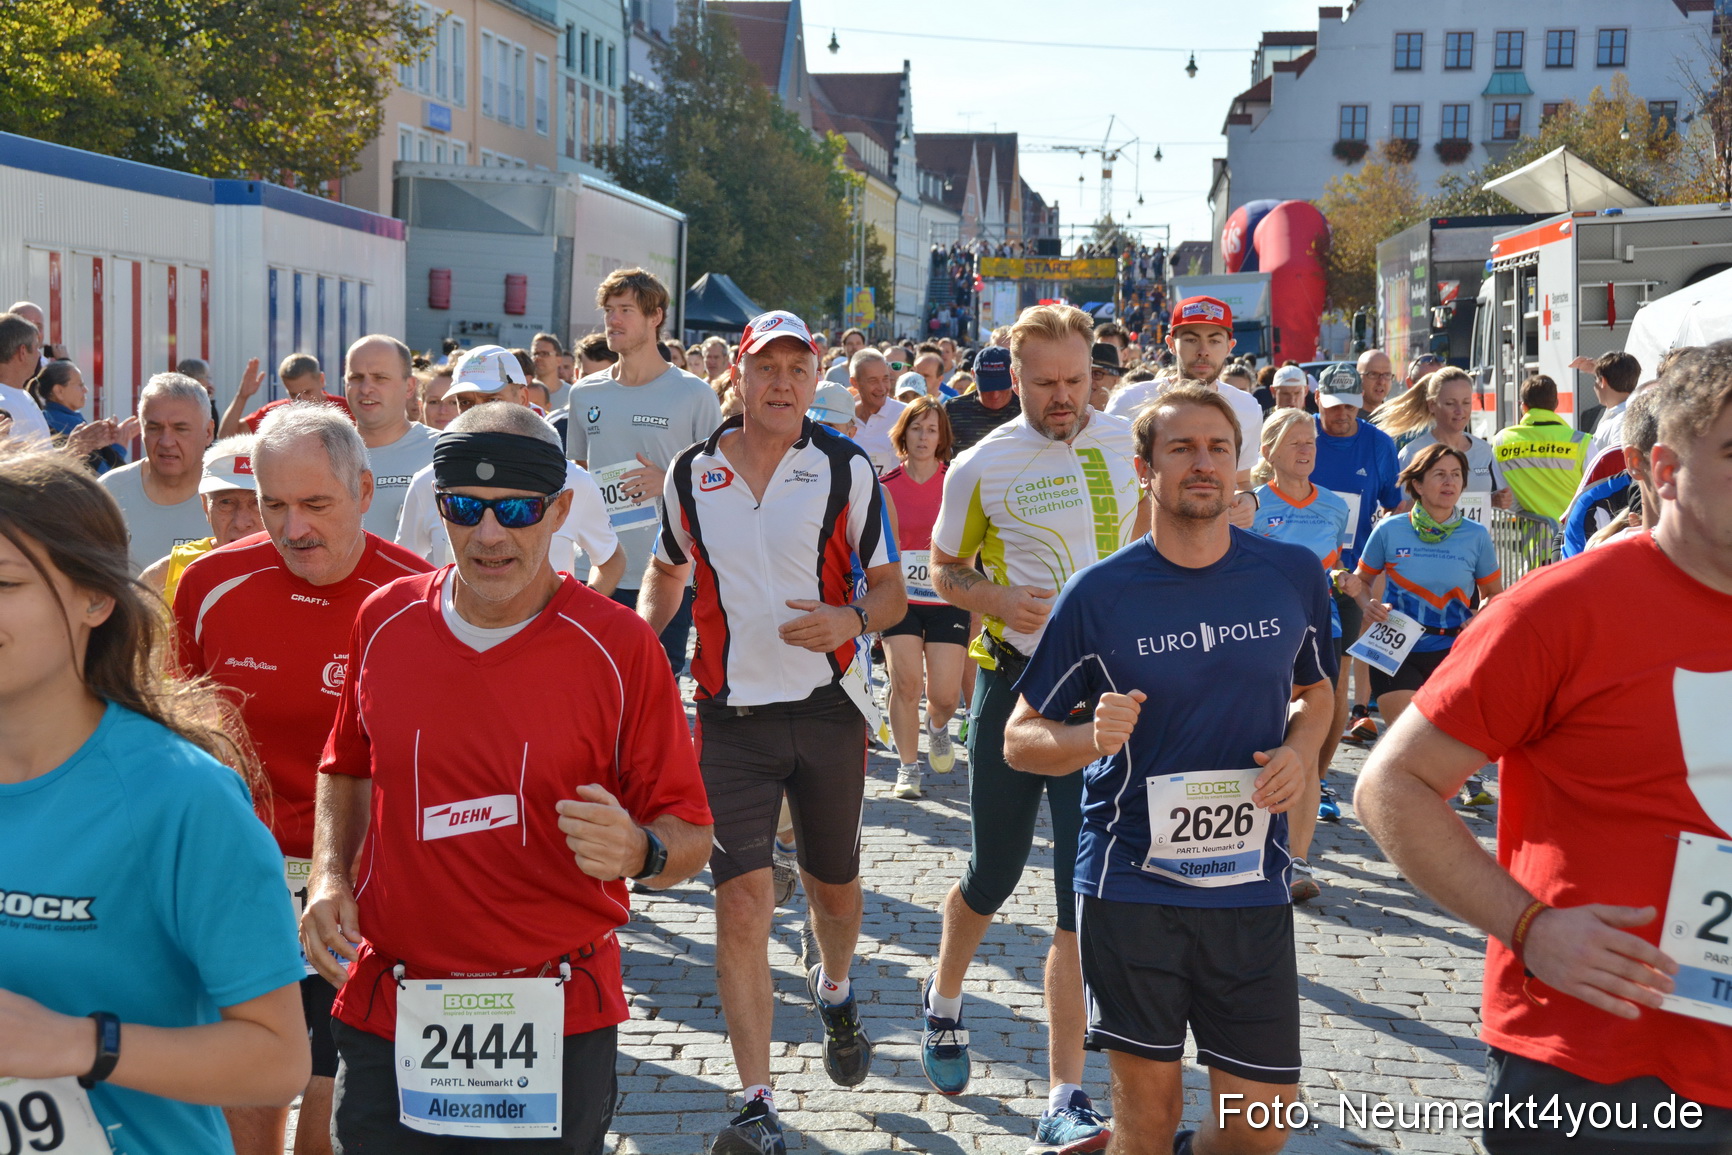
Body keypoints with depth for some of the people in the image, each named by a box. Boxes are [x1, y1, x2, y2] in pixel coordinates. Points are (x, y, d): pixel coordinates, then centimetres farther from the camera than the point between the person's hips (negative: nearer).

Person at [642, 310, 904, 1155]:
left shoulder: (846, 470, -3)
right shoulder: (691, 473, 2)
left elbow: (890, 590, 0)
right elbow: (667, 572, 18)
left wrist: (850, 620, -21)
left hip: (828, 710, 0)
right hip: (731, 713, 0)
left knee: (833, 885, 16)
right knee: (742, 901, -9)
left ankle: (834, 991, 51)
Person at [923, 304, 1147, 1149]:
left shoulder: (1127, 442, 4)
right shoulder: (981, 467, -3)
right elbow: (944, 570, 7)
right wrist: (997, 598, -13)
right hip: (1015, 682, -1)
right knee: (995, 874, 10)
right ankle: (944, 998, 43)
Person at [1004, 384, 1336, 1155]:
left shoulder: (1294, 575, 1)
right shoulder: (1100, 593, -6)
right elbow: (1019, 739, 0)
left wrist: (1300, 750, -3)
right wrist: (1091, 738, -22)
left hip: (1252, 887, 2)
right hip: (1131, 884, -2)